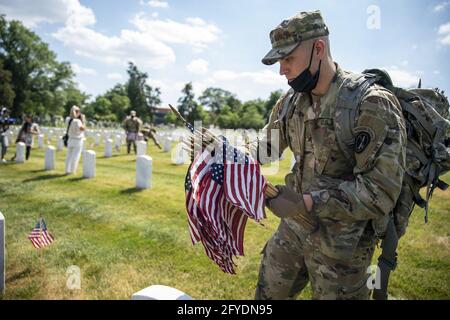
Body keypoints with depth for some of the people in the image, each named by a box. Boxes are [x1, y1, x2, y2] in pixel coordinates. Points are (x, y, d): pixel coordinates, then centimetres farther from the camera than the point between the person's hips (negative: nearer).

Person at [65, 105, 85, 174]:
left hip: (70, 140, 7)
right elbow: (83, 128, -21)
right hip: (77, 141, -7)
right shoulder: (77, 121, -18)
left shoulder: (68, 120, 3)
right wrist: (83, 120, -12)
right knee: (75, 156, -1)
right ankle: (72, 171, 2)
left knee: (69, 155, 12)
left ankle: (67, 170, 15)